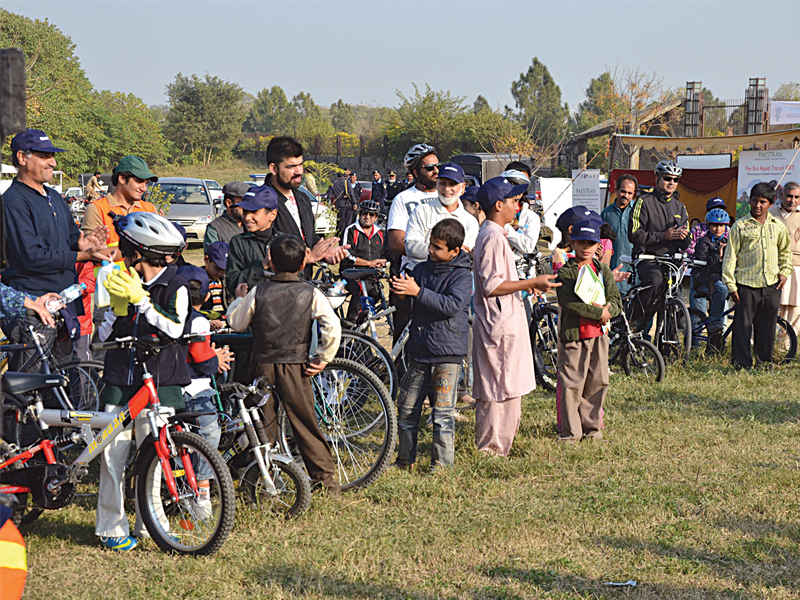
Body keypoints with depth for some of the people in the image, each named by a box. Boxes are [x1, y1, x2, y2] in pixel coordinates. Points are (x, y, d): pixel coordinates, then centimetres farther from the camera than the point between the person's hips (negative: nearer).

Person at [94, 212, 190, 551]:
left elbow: (175, 329, -16)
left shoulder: (175, 287, 0)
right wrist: (117, 307, -4)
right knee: (112, 454, -2)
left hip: (159, 383, -4)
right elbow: (102, 338, 13)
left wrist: (140, 300, -17)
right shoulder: (123, 284, 12)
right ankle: (110, 527, 7)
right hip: (120, 381, 4)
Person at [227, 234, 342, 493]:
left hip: (262, 367, 0)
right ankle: (326, 478, 11)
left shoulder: (257, 292, -3)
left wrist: (239, 299, 26)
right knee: (305, 423, 8)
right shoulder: (311, 293, -4)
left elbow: (236, 322, 8)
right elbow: (332, 326, -13)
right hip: (295, 368, 0)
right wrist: (323, 358, -2)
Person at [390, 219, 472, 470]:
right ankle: (405, 460, 23)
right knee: (407, 408, 10)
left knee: (443, 412, -4)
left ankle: (442, 464, 5)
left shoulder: (462, 275, -6)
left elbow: (453, 305, -20)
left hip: (448, 353, -5)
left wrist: (418, 292, -25)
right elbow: (407, 297, 13)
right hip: (419, 350, 5)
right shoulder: (421, 269, 10)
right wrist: (399, 290, -10)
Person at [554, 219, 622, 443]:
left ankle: (592, 427, 20)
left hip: (598, 334, 5)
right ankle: (569, 431, 2)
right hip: (573, 334, -5)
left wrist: (606, 309, -16)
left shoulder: (603, 271, 12)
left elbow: (616, 302, 7)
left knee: (597, 383, 8)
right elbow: (568, 302, -17)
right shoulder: (565, 272, -3)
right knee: (571, 385, -4)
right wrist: (598, 313, -17)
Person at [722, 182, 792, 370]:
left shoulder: (777, 226, 10)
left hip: (771, 286, 3)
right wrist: (731, 285, -6)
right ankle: (742, 365, 3)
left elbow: (785, 251, 25)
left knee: (767, 328, 8)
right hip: (746, 285, -3)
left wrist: (784, 272, 10)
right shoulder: (740, 226, 0)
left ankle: (765, 363, 18)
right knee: (743, 326, -3)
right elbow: (730, 256, -1)